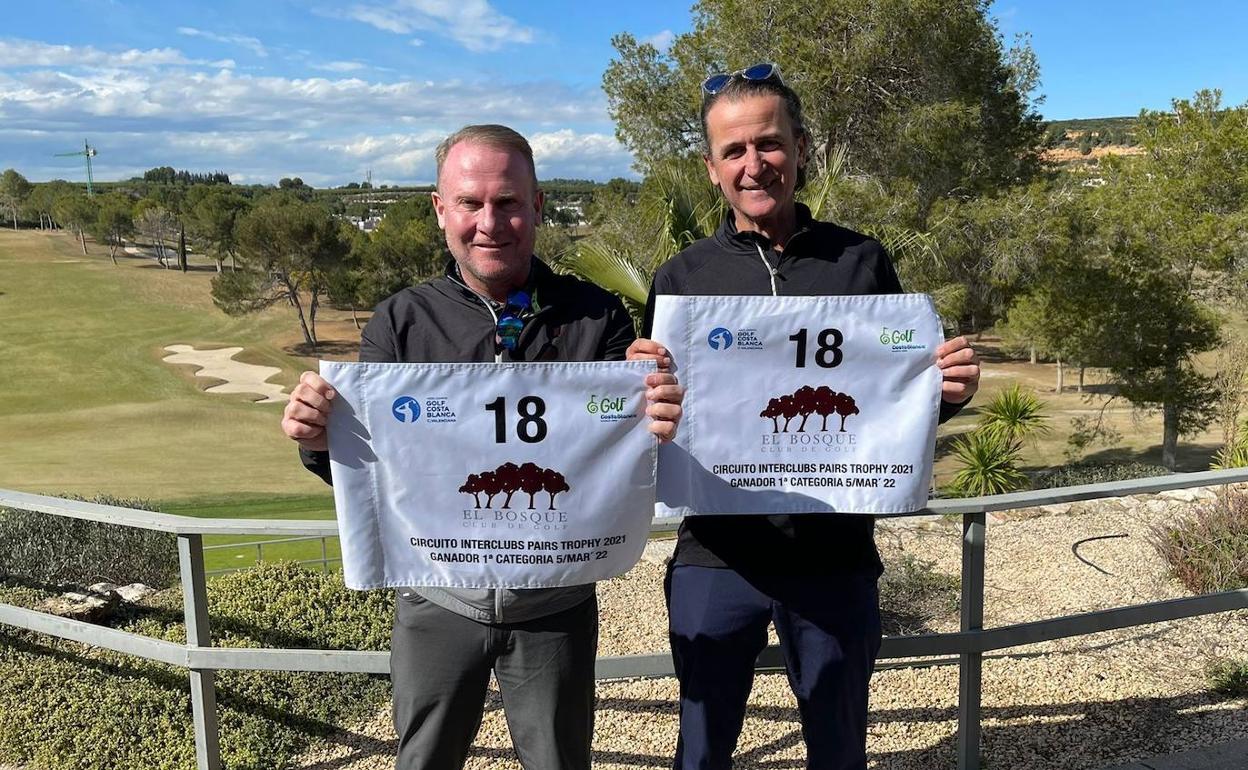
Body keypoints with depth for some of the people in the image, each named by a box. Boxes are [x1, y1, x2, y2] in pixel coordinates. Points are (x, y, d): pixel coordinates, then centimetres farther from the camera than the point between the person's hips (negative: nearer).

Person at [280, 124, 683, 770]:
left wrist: (653, 426, -32)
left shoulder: (595, 317, -7)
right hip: (439, 599, 1)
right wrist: (318, 438, -27)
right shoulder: (401, 322, -4)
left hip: (554, 603, 0)